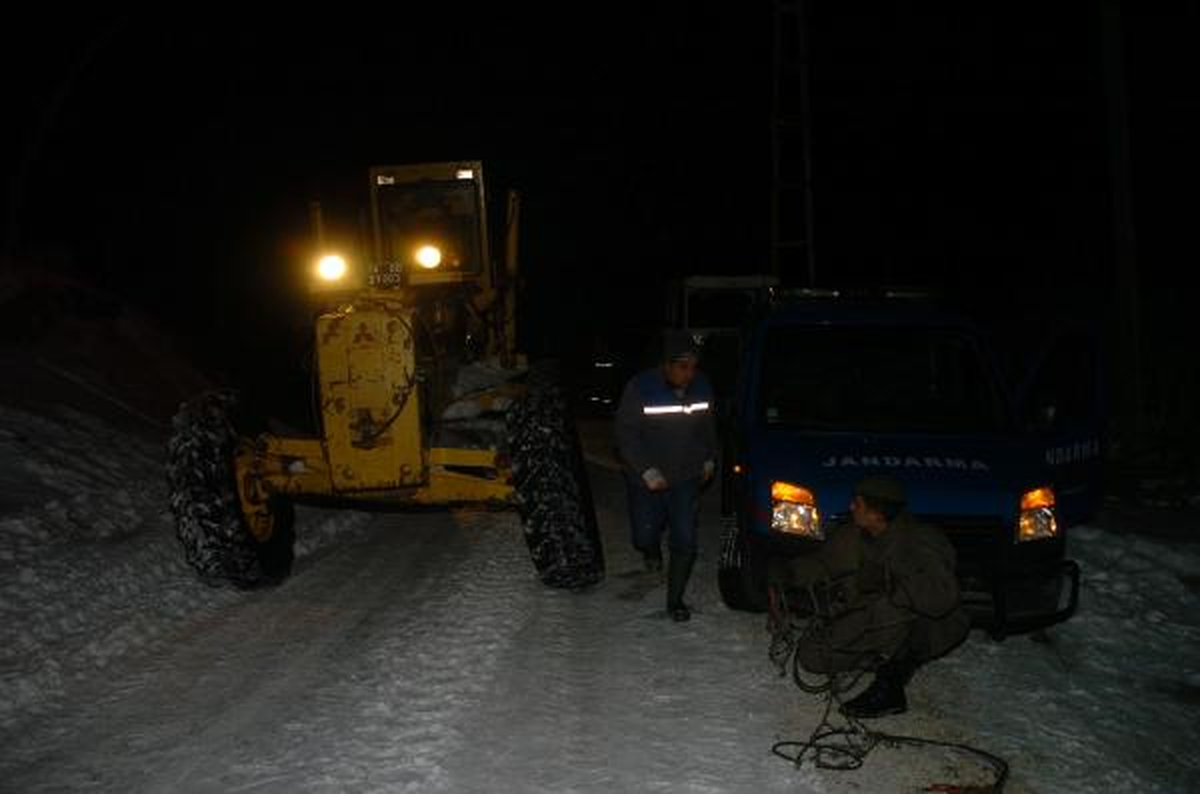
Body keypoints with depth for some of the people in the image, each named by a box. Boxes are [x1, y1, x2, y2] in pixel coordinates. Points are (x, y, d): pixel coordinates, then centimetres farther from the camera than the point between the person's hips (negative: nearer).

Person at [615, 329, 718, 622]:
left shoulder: (702, 387, -4)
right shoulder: (640, 388, -17)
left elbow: (708, 428, 14)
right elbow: (626, 434, -14)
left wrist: (709, 460, 9)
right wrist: (647, 472, -19)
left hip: (687, 478, 2)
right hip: (647, 479, -2)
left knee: (685, 540, -4)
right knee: (644, 537, 8)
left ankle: (675, 600, 11)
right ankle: (652, 548, 46)